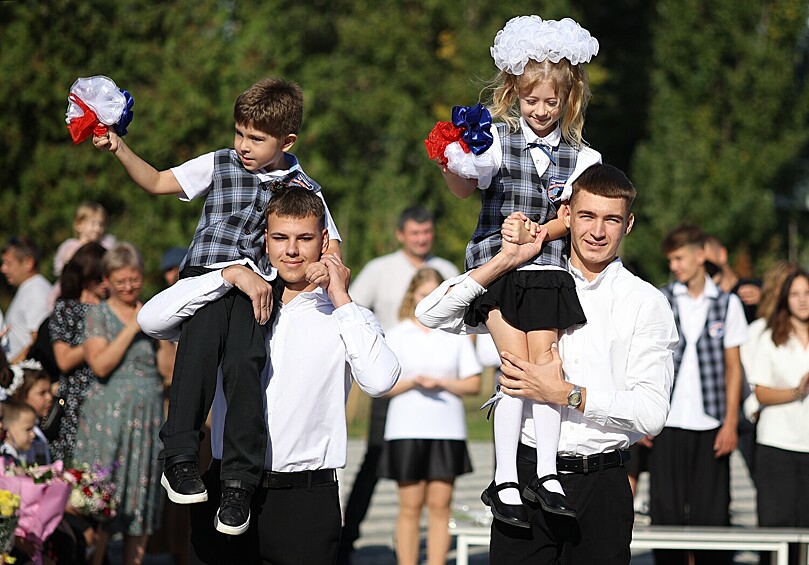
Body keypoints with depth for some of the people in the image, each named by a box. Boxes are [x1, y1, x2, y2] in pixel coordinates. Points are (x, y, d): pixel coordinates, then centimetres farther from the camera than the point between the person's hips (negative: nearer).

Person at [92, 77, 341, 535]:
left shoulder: (303, 189, 14)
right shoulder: (218, 165, 16)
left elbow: (329, 244, 15)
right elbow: (157, 183, 17)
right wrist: (119, 149, 5)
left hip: (257, 283, 0)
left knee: (245, 360, -26)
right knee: (202, 342, -30)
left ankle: (239, 480, -21)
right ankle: (180, 459, -27)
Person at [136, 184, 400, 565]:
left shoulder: (346, 317, 6)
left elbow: (380, 380, -12)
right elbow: (152, 320, 0)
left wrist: (342, 300, -5)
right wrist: (231, 274, -5)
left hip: (305, 501, -2)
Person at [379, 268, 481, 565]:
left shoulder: (456, 335, 8)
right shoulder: (397, 335, 5)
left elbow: (473, 384, 5)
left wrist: (440, 383, -11)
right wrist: (412, 382, -16)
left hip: (447, 430, 1)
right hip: (406, 429, -1)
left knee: (440, 504, 0)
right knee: (410, 506, -1)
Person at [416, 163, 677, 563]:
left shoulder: (646, 304, 2)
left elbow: (651, 413, -5)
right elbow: (432, 314, 4)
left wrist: (565, 394, -11)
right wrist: (505, 261, -4)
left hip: (600, 484, -1)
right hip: (524, 476, 1)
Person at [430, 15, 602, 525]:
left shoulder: (578, 156, 5)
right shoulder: (498, 140, -2)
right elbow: (465, 189, -13)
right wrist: (450, 165, -34)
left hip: (546, 269, 2)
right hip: (496, 264, -2)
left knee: (542, 363, -4)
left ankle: (547, 475, -1)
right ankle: (505, 481, -8)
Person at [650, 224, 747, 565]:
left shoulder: (727, 304, 6)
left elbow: (733, 366, 6)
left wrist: (731, 423, 0)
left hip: (711, 424, 0)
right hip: (667, 423, 1)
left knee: (712, 515, -2)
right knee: (666, 512, 0)